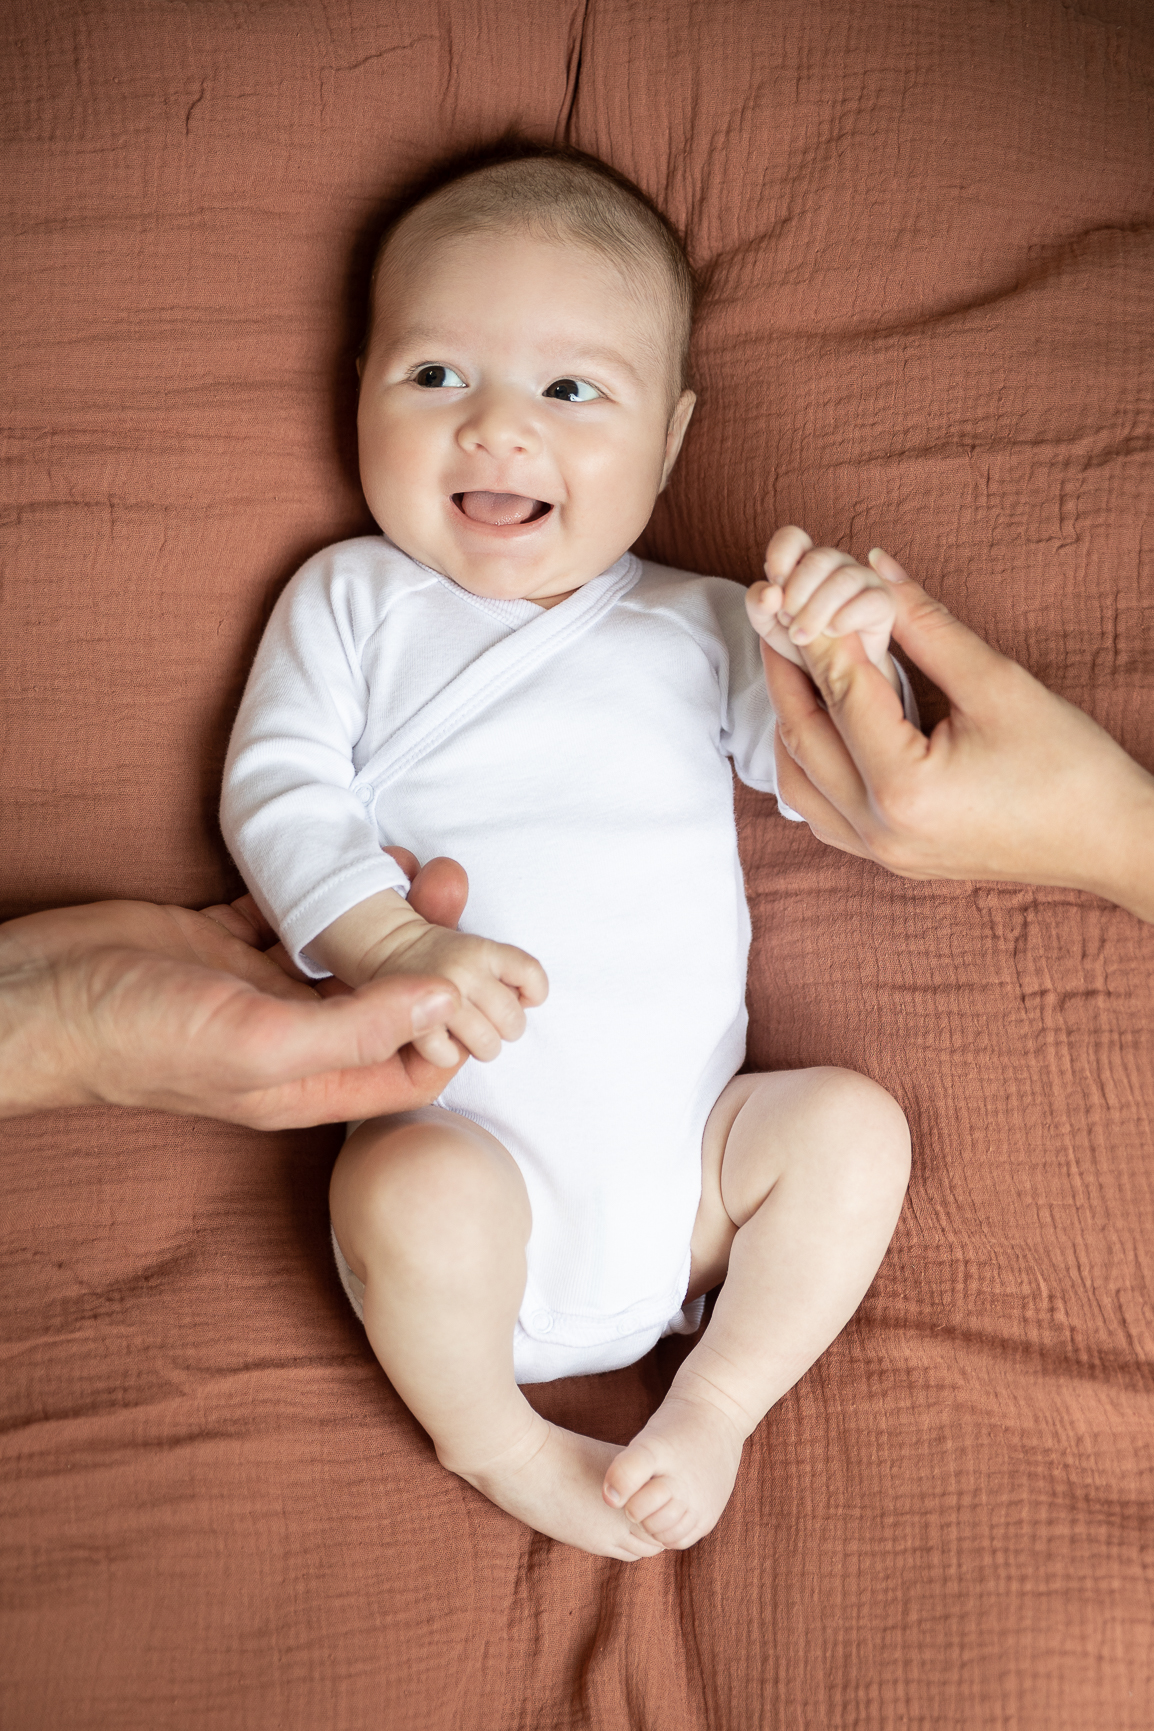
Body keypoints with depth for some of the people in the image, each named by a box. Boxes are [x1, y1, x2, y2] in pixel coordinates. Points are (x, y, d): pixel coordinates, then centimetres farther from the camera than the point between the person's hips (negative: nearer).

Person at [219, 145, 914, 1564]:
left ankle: (713, 1403, 3)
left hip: (685, 1154, 3)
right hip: (462, 1131, -3)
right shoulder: (351, 599, 7)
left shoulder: (695, 623, 12)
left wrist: (852, 662, -12)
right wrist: (395, 944, -23)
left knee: (854, 1124, -17)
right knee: (412, 1199, -31)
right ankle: (494, 1441, -1)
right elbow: (277, 792, -4)